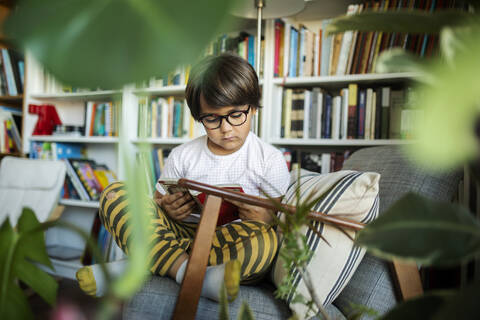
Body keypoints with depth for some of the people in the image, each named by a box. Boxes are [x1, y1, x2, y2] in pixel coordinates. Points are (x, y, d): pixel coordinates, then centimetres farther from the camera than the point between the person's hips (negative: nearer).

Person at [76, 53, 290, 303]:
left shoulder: (269, 159, 1)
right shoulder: (182, 156, 8)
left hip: (233, 242, -2)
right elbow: (160, 200, 15)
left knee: (267, 239, -37)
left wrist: (266, 218, -21)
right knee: (114, 195, -12)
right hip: (180, 234, 3)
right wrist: (167, 209, -10)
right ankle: (188, 273, -31)